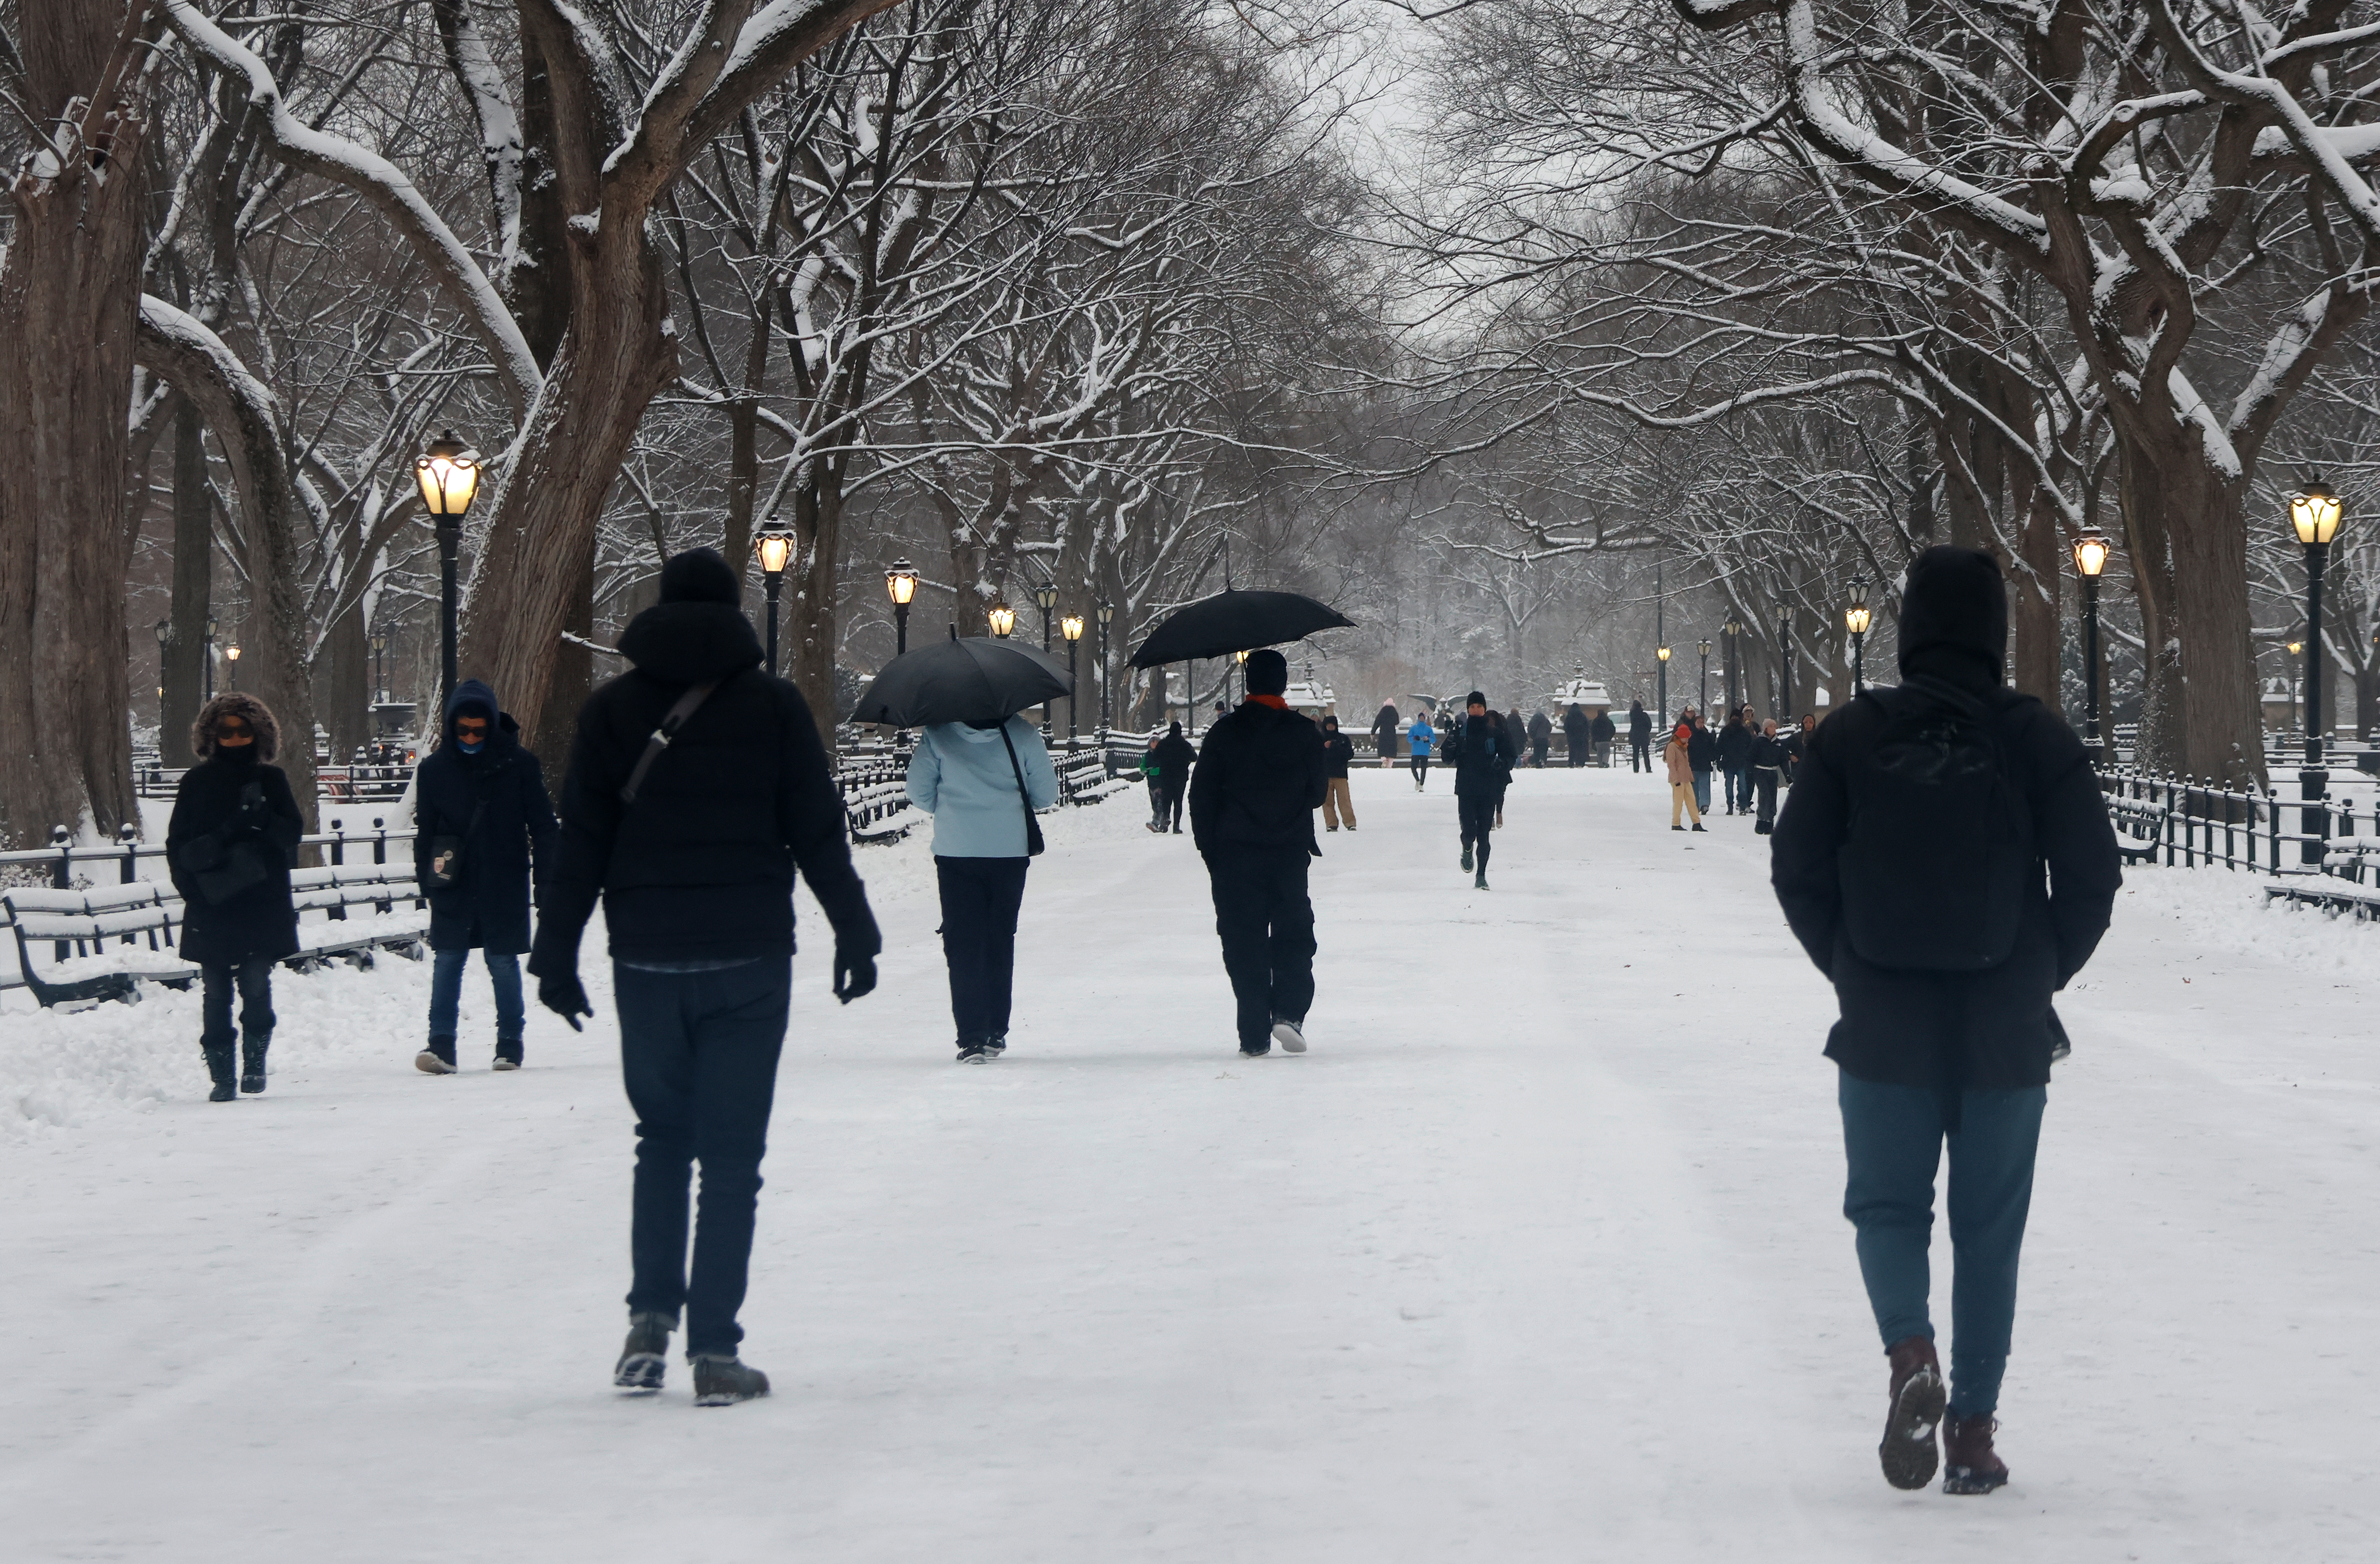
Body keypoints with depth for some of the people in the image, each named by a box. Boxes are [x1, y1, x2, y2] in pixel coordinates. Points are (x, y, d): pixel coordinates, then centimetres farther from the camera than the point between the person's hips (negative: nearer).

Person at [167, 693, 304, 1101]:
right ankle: (220, 1074, 2)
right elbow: (178, 846, 5)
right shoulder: (196, 782, 6)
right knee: (216, 991, -1)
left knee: (256, 985, -9)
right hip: (211, 905, 0)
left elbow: (293, 833, 1)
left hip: (263, 905, 0)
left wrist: (264, 820, -18)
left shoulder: (271, 780, 8)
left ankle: (255, 1063, 5)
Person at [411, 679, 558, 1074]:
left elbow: (541, 823, 3)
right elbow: (425, 829, 10)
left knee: (503, 962, 4)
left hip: (505, 882, -1)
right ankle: (441, 1044, -5)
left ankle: (510, 1045, 13)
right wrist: (425, 876, 4)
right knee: (447, 960, -5)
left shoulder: (519, 764, -1)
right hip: (453, 886, 1)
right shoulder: (434, 768, 4)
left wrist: (547, 874, 0)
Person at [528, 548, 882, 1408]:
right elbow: (819, 834, 2)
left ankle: (651, 1318, 4)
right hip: (748, 958, -1)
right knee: (732, 1155, 1)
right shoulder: (775, 708, 0)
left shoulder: (612, 710, 3)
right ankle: (715, 1351, -3)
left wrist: (556, 954, 9)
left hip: (647, 959, 2)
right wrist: (855, 932, 12)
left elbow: (580, 844, 3)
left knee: (662, 1139, 17)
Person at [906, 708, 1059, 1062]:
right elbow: (1046, 794, 1)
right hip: (1010, 851, 1)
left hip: (955, 851, -1)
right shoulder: (1023, 734, -4)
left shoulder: (937, 735, -6)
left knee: (963, 945, 2)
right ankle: (996, 1034, 19)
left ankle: (972, 1038, -9)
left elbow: (919, 794, 0)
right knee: (1000, 941, 15)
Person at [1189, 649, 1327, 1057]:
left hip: (1235, 854, 0)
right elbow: (1318, 792, 6)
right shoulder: (1305, 733, -1)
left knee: (1244, 942, 3)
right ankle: (1288, 1011, -9)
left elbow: (1202, 797, -1)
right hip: (1290, 852, 0)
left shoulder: (1224, 733, -2)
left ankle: (1255, 1035, -1)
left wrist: (1210, 849, 8)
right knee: (1293, 934, 10)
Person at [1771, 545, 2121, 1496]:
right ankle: (1974, 1429, 10)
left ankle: (1910, 1354, -17)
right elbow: (2093, 873, -4)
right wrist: (2042, 975, 10)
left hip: (1884, 1026, 0)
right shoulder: (2036, 739, -5)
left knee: (1888, 1205, 11)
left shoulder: (1851, 738, -4)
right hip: (2007, 1035, 0)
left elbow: (1796, 868, -2)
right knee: (1989, 1230, 10)